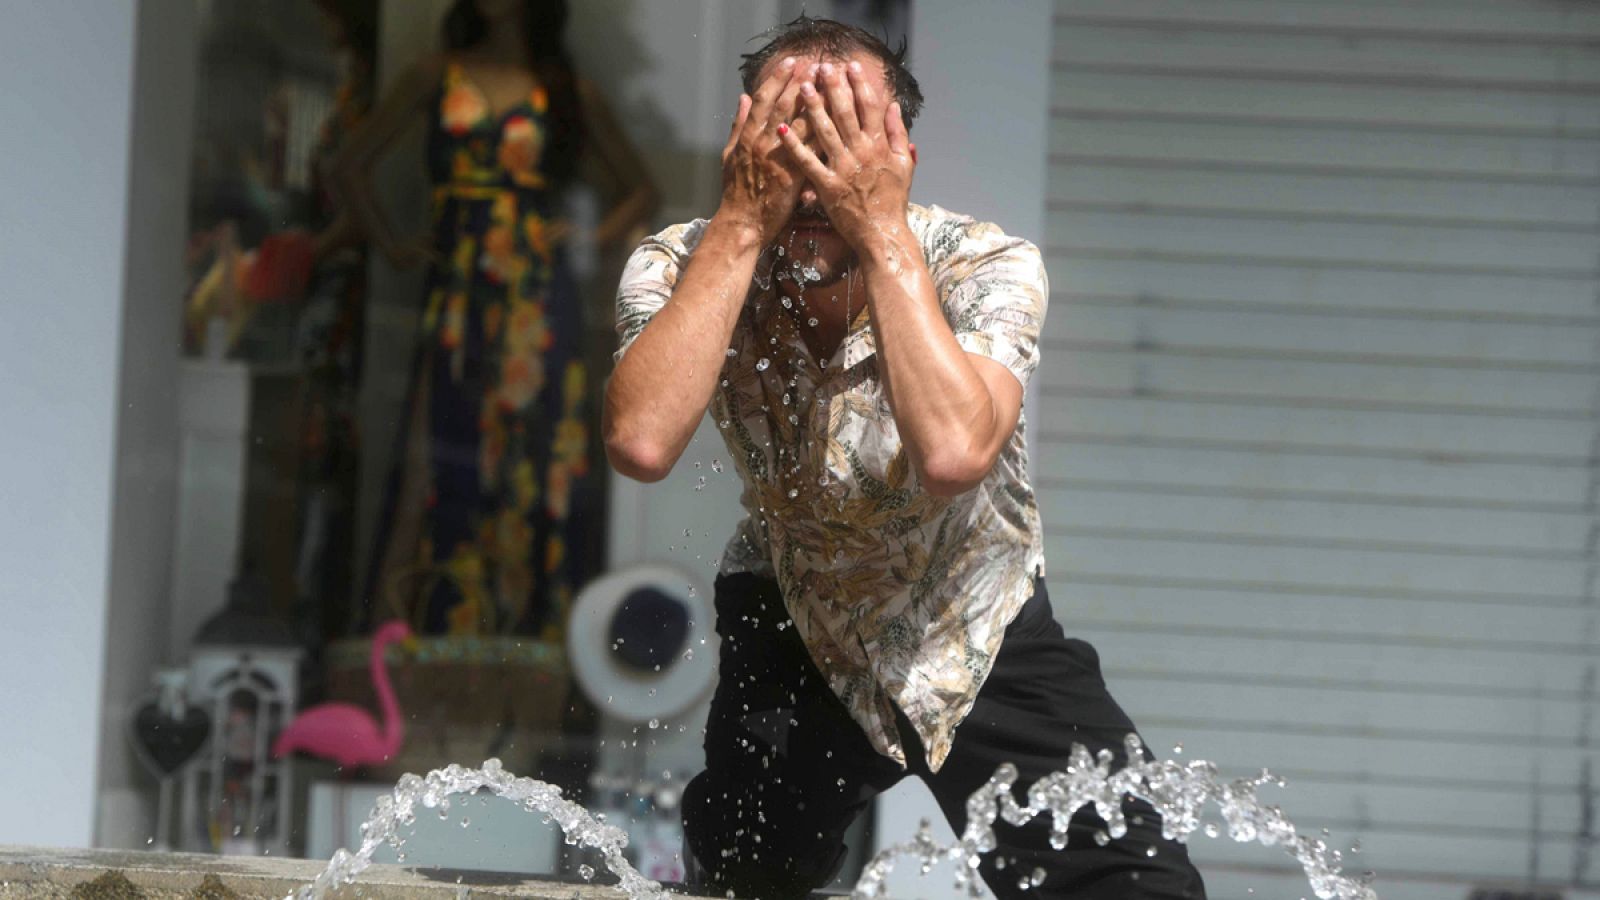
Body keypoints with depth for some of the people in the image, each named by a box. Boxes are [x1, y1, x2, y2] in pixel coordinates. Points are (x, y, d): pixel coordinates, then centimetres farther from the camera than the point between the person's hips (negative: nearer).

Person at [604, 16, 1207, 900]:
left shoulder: (987, 269, -25)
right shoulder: (679, 270, -20)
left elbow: (952, 452, -45)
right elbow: (642, 440, -41)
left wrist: (882, 232, -41)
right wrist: (743, 222, -37)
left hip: (977, 625, -1)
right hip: (788, 623, 1)